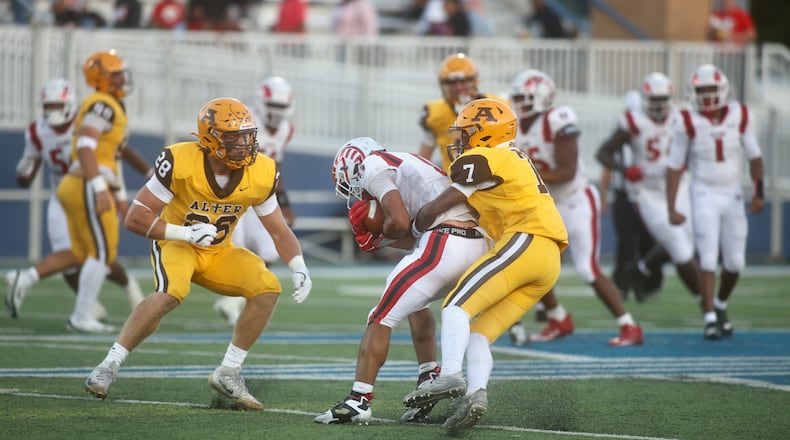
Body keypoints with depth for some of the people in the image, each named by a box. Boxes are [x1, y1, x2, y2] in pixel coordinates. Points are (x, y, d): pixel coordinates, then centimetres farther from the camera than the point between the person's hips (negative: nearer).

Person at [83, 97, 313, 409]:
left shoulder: (261, 174, -13)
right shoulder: (180, 162, -26)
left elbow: (278, 230, -1)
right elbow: (135, 217, -22)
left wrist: (299, 269, -18)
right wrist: (187, 233, -31)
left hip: (219, 253, 5)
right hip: (175, 244, -5)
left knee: (267, 287, -18)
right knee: (170, 295, -35)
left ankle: (227, 374, -4)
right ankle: (109, 365, -21)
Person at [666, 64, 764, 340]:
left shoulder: (740, 116, -3)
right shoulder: (688, 123, -10)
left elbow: (754, 157, 7)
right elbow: (674, 167, -4)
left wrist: (759, 193, -1)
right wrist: (672, 208, -8)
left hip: (733, 196, 3)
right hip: (704, 196, -3)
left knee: (734, 263, 6)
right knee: (708, 261, -10)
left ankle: (720, 306, 31)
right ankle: (710, 320, -8)